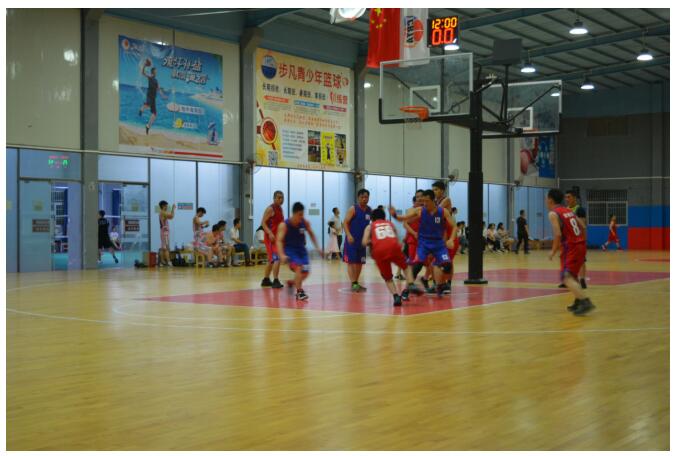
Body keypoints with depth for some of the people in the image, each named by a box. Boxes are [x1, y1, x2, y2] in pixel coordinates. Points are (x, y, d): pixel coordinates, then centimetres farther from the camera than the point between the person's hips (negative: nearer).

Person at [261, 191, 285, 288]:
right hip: (271, 237, -9)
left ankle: (266, 280, 27)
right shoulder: (270, 209, -12)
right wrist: (270, 233, -29)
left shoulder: (280, 209, 14)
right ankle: (275, 281, -18)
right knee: (277, 258, -17)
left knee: (271, 260, 16)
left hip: (278, 237, 9)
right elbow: (263, 223, -17)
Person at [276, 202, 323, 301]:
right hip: (289, 249, -5)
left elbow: (311, 234, 9)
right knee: (298, 267, -27)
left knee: (305, 272, 3)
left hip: (301, 249, 5)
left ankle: (293, 282, 32)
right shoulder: (284, 225, -22)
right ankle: (299, 292, -19)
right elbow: (279, 241, -29)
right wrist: (282, 255, -43)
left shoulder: (305, 223, -9)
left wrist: (317, 248, 3)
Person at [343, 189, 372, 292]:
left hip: (362, 241, 6)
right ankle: (353, 283, -10)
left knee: (360, 263, 10)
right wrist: (348, 235, -26)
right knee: (351, 262, -7)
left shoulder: (369, 210, 6)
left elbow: (370, 224, 19)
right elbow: (345, 223, -13)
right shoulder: (353, 209, -9)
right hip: (352, 240, -6)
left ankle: (356, 283, 20)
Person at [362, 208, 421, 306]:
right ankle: (411, 285, 2)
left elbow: (364, 243, 11)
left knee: (388, 278, 16)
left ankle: (396, 296, -6)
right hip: (393, 247, 0)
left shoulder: (370, 226, 25)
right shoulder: (390, 224, 32)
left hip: (379, 250, 0)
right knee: (407, 266, 25)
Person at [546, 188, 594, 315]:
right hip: (581, 245, 9)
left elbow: (558, 234, -18)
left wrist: (553, 251, -6)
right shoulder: (569, 211, 18)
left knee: (567, 277, -14)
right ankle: (578, 302, 28)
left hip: (571, 247, -9)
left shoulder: (553, 214, -7)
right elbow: (582, 227, 19)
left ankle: (585, 302, -29)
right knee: (572, 275, 24)